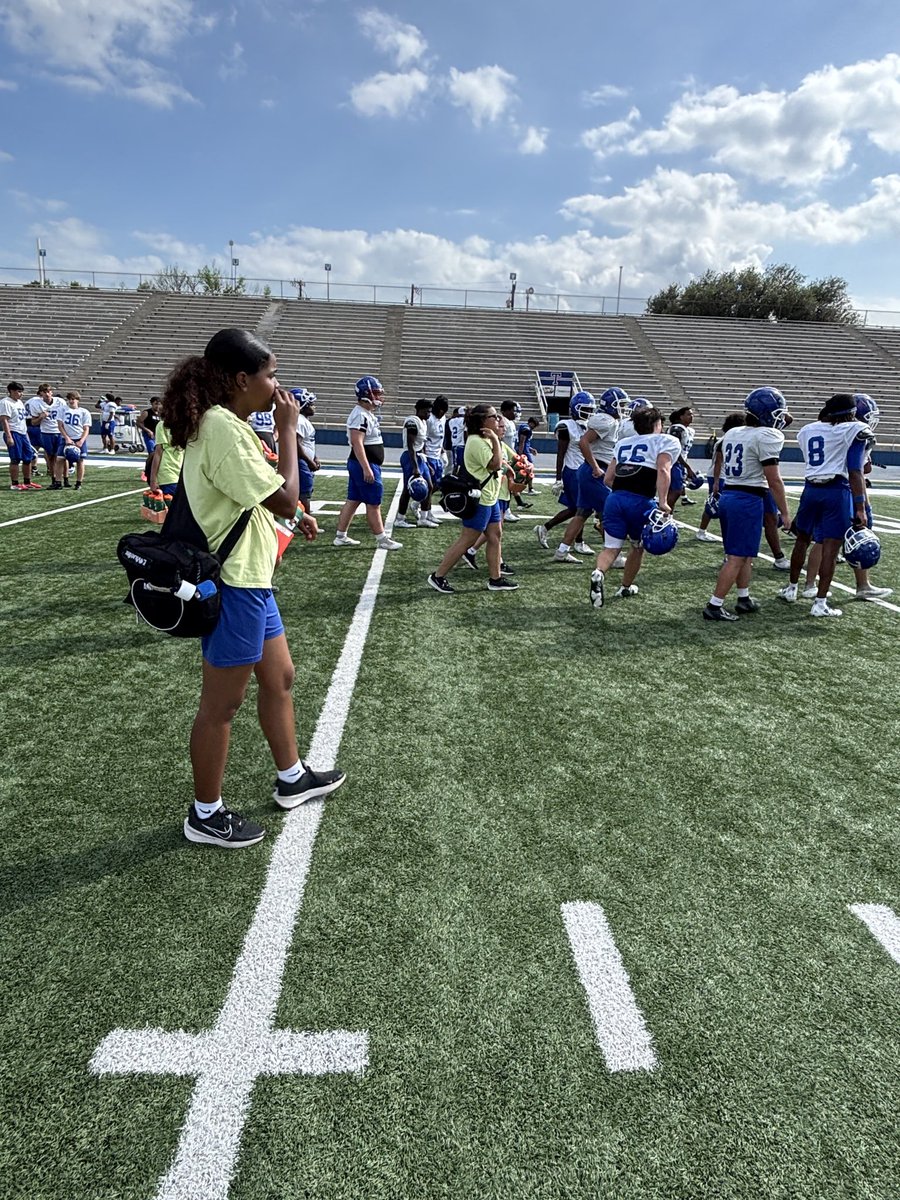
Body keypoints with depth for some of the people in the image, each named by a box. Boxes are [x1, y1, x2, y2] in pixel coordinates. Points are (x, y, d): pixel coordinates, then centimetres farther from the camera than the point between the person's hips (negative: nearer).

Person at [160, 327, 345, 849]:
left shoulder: (224, 423, 11)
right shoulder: (222, 428, -21)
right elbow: (284, 497, -22)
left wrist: (293, 517, 8)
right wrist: (289, 428, -13)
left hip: (250, 577, 10)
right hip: (232, 584, -10)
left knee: (280, 678, 20)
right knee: (222, 704, 4)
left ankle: (292, 778, 39)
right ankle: (206, 815, 23)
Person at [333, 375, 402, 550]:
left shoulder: (367, 414, 15)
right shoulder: (361, 415, -18)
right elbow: (357, 443, -24)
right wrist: (367, 468, -28)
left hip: (362, 465, 10)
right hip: (365, 465, -10)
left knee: (353, 501, 12)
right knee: (373, 504, -2)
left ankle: (341, 537, 17)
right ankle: (382, 540, 5)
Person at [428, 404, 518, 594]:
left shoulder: (484, 440, 13)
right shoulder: (477, 442, -19)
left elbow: (496, 463, 24)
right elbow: (495, 464, -25)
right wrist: (495, 440, -20)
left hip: (490, 498, 10)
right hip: (479, 499, -10)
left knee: (495, 536, 11)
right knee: (467, 540, -5)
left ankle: (495, 579, 18)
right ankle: (438, 576, 2)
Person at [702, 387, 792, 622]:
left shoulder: (732, 433, 10)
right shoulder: (766, 437, -12)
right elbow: (774, 481, -13)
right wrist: (785, 512, -7)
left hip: (727, 495, 8)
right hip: (748, 500, -8)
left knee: (745, 553, 19)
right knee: (737, 557, -3)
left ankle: (744, 599, 28)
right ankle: (714, 606, -3)